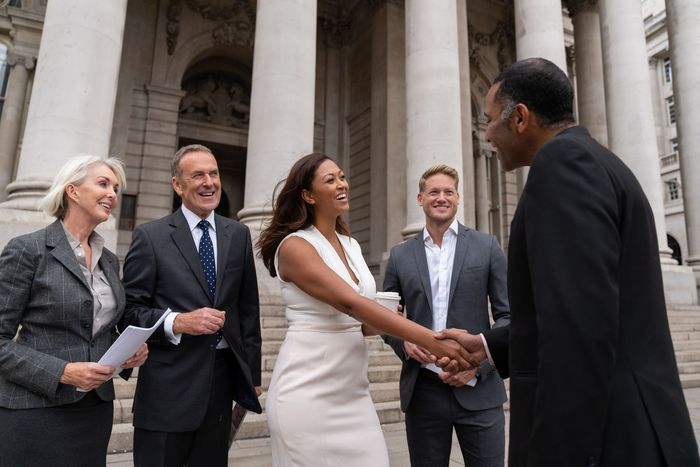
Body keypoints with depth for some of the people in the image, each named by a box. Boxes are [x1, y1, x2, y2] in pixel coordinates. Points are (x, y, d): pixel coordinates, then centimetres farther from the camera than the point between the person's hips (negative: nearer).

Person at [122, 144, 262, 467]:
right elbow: (129, 309, -4)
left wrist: (253, 373, 8)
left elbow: (248, 309, 8)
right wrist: (177, 322, -21)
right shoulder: (150, 236, -4)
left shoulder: (238, 235, 6)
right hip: (169, 384, -3)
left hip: (223, 376, 4)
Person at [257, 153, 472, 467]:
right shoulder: (294, 246, -13)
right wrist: (429, 339, -29)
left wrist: (386, 321, -5)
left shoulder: (351, 245, 9)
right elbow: (349, 302, -25)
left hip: (352, 390, 6)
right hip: (308, 392, -6)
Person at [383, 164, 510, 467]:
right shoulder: (400, 255, 6)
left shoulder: (487, 246, 2)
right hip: (422, 393, 2)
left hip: (478, 389, -1)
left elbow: (508, 315, 1)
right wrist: (403, 342, -9)